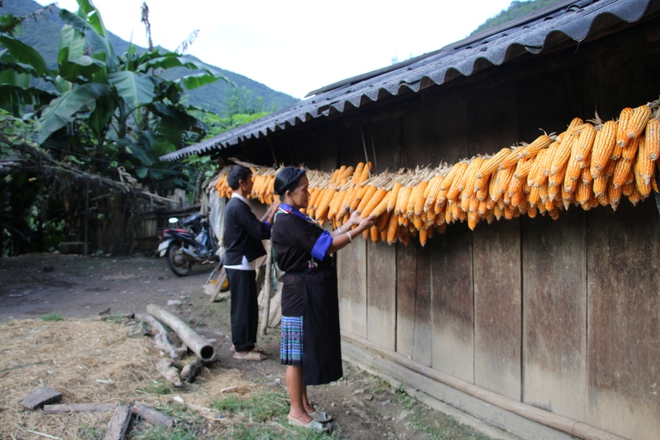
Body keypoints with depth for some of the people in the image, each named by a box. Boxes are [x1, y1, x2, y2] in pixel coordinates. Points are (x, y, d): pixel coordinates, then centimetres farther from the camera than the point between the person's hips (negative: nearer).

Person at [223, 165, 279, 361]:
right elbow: (261, 232, -20)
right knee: (244, 306, -2)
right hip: (241, 264, -10)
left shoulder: (234, 204, 13)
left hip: (236, 263, 10)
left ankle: (241, 343, 26)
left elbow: (254, 228, 16)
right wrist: (273, 212, -10)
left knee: (242, 306, 17)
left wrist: (269, 213, 11)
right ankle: (242, 348, 6)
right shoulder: (239, 206, -19)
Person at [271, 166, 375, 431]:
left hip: (312, 292, 10)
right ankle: (296, 411, 14)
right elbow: (326, 247, -21)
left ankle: (304, 405, 28)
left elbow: (323, 239, 11)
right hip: (301, 292, -10)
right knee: (297, 353, 2)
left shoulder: (295, 219, 12)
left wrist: (349, 223, 8)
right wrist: (359, 230, -15)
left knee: (309, 349, 16)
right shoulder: (288, 222, -20)